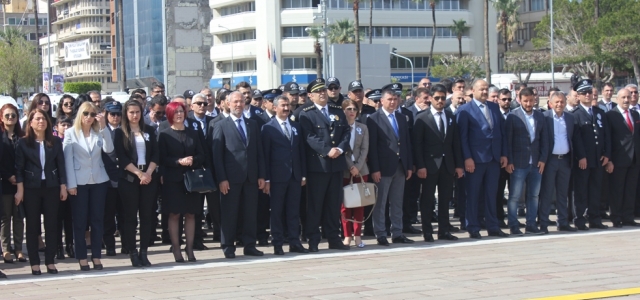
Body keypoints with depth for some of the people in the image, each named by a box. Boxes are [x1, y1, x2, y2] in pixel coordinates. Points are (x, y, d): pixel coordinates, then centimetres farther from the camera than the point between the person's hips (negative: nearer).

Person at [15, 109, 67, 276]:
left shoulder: (55, 143, 6)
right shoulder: (23, 143, 0)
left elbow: (61, 166, 6)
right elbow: (19, 168, -2)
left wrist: (63, 187, 1)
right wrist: (20, 189, -9)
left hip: (51, 188, 2)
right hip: (31, 188, -2)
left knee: (51, 225, 3)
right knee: (32, 225, 2)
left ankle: (50, 262, 9)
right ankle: (34, 263, 6)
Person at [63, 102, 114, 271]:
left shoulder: (99, 132, 7)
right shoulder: (70, 133, -1)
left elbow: (109, 149, -9)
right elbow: (68, 160, -4)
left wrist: (103, 127, -16)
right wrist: (71, 184, -9)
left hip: (99, 181, 3)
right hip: (79, 182, -3)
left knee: (97, 220, 5)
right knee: (80, 221, 1)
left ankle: (96, 256, 11)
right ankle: (82, 257, 6)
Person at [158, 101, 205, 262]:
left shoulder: (193, 134, 13)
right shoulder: (164, 135, 1)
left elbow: (201, 156, 8)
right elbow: (163, 159, -5)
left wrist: (193, 160, -12)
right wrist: (179, 161, -19)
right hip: (173, 180, -3)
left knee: (190, 214, 4)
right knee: (174, 214, -2)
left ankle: (190, 248, 10)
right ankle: (176, 249, 4)